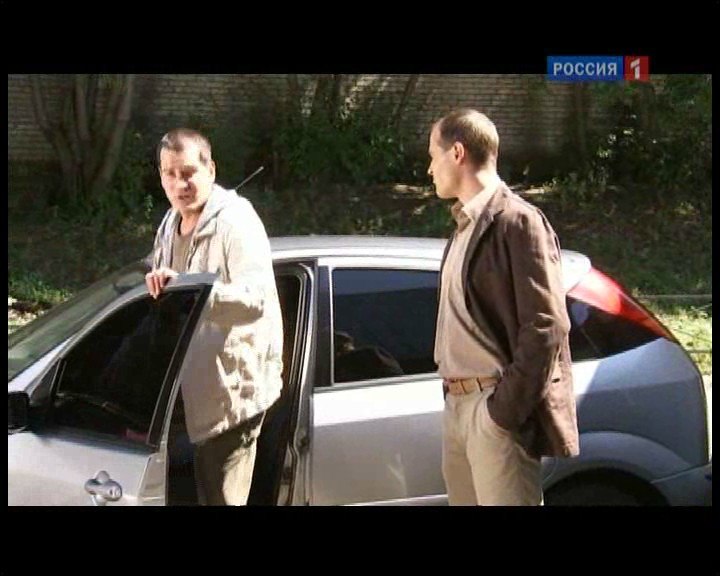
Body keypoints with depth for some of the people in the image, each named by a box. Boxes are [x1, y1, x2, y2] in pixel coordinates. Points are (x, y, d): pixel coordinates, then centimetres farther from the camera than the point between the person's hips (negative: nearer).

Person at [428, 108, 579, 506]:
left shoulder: (517, 222, -10)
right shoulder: (464, 226, 17)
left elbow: (546, 327, -16)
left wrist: (506, 411, -17)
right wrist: (453, 398, 10)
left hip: (494, 408, -8)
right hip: (457, 406, 8)